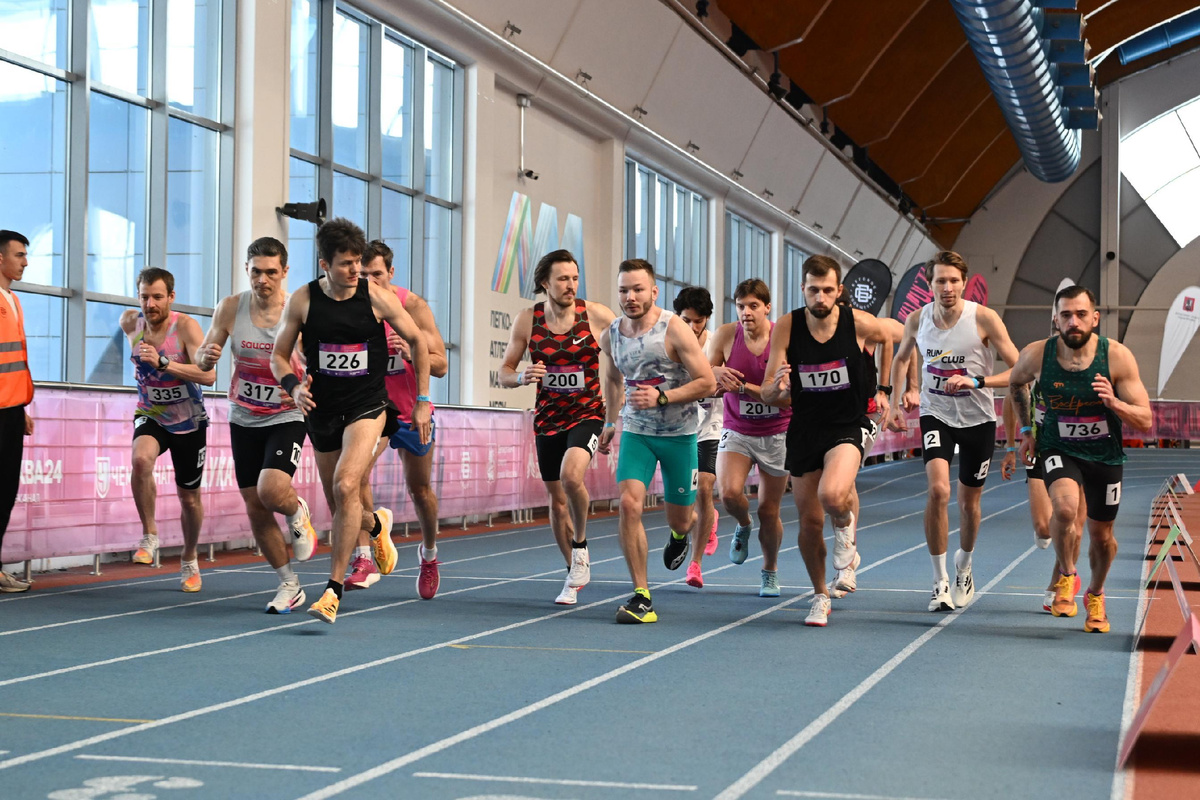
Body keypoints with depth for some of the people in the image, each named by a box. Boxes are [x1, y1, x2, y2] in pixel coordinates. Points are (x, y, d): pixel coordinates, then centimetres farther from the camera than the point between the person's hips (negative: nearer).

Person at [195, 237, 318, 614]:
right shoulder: (230, 308, -5)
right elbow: (202, 360, 4)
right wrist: (205, 356, -20)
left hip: (286, 417, -4)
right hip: (244, 418, 4)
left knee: (271, 490, -26)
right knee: (255, 508, 5)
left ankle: (297, 513, 11)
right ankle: (289, 586, 21)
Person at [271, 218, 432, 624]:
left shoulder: (377, 297, -8)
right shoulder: (302, 300, -5)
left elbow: (417, 341, 5)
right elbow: (279, 355, 6)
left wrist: (422, 400, 4)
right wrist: (293, 386, -15)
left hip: (367, 405, -3)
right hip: (322, 410, 3)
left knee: (346, 486, -26)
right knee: (340, 508, 11)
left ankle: (334, 589, -20)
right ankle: (376, 524, 49)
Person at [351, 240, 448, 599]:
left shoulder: (413, 306, -15)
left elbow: (440, 365, -15)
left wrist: (410, 352, -34)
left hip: (412, 410, 0)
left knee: (420, 489, 13)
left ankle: (429, 555, 39)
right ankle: (364, 559, -27)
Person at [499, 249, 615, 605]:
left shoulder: (596, 315, -9)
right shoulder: (528, 320, -4)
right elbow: (504, 373, 3)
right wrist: (522, 377, -20)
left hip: (587, 413, -3)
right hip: (547, 417, 3)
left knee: (571, 474, -30)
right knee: (557, 499, 9)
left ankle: (580, 547, -5)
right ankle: (575, 575, 28)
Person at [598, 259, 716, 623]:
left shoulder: (674, 330, -17)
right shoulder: (610, 336, -2)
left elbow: (707, 383, -17)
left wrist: (661, 397, -26)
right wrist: (611, 420, 23)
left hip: (679, 433, -3)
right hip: (636, 431, 3)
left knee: (679, 518, 8)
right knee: (629, 503, -18)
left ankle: (679, 533, 50)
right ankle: (641, 596, -13)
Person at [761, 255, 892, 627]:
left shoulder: (859, 323, -12)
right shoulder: (786, 327, -9)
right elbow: (769, 396, -8)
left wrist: (881, 390, 8)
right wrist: (779, 388, -32)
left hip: (848, 425, -3)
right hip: (804, 429, 3)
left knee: (832, 495, -30)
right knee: (810, 522, 7)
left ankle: (846, 526, 7)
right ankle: (820, 597, 30)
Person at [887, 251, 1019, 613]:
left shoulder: (984, 318, -16)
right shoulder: (917, 320, -6)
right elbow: (900, 359, 16)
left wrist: (976, 381, -29)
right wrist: (895, 403, 6)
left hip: (978, 419, 0)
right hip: (936, 415, 0)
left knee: (969, 501, 13)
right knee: (938, 490, -22)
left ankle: (964, 567, 42)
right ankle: (939, 581, -13)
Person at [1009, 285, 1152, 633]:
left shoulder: (1117, 357, -19)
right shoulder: (1036, 356, -16)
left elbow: (1145, 422, -17)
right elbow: (1016, 383, 10)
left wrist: (1113, 402, -35)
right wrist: (1026, 430, 7)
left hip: (1105, 454, 1)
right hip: (1058, 449, -1)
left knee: (1101, 536, 13)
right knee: (1065, 507, -31)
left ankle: (1095, 594, 44)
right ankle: (1066, 577, -4)